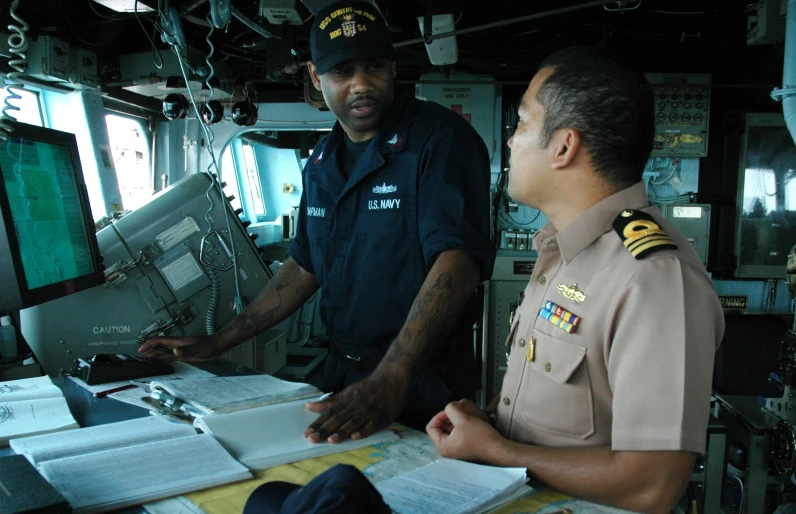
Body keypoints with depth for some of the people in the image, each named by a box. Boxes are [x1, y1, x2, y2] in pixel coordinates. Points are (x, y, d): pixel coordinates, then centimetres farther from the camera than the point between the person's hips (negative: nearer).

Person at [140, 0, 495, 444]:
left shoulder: (440, 137, -15)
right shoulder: (322, 161, 9)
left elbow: (457, 258, -28)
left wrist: (389, 382, -38)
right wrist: (219, 342, 12)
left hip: (423, 377, -7)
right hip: (344, 374, 7)